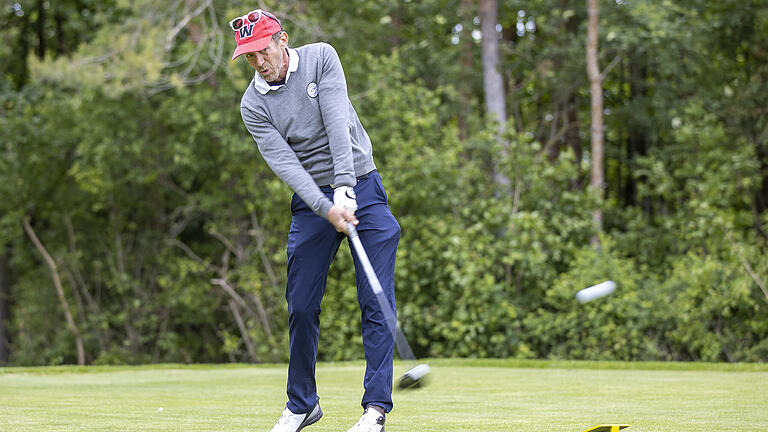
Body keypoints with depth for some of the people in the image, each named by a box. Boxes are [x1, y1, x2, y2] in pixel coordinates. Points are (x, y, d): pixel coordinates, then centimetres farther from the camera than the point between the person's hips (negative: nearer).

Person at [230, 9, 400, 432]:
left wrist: (344, 189, -26)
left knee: (376, 301, -9)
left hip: (361, 187, -1)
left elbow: (338, 123, -16)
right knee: (301, 306, 1)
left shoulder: (321, 58, -6)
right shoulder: (253, 103, -4)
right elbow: (283, 162, -14)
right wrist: (326, 208, -28)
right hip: (310, 199, 2)